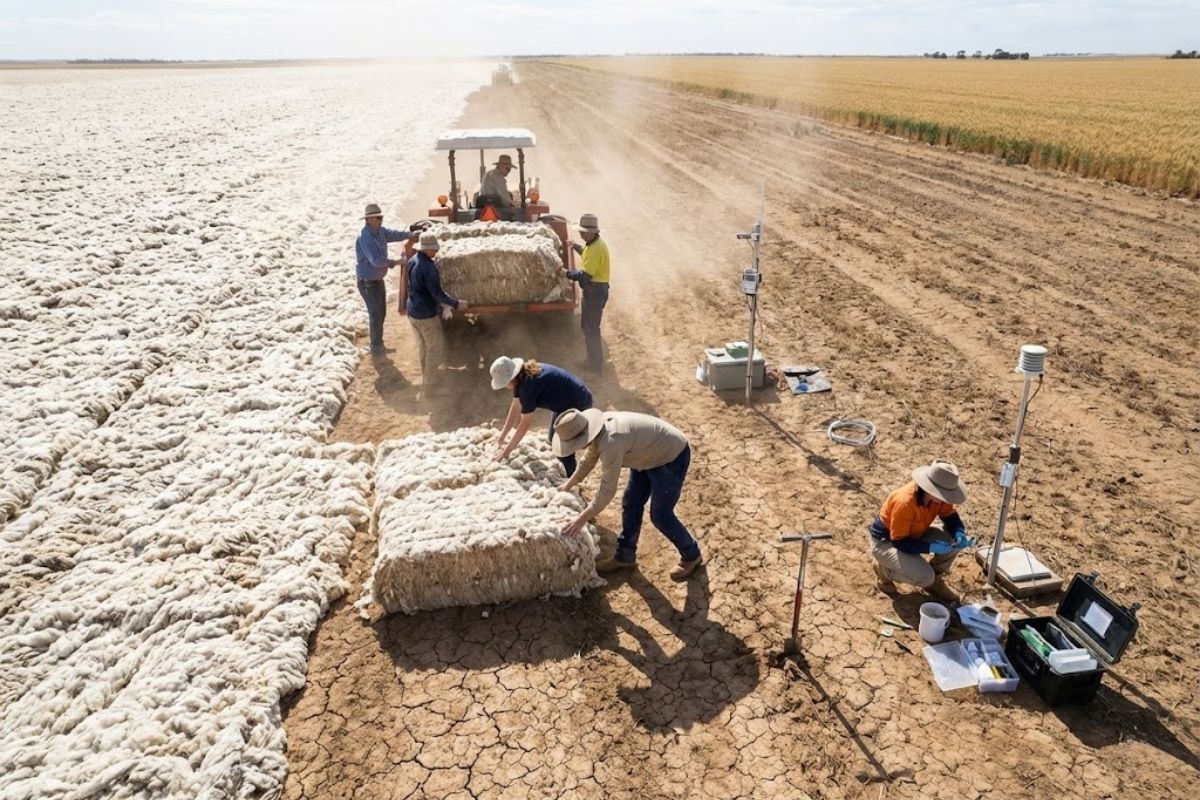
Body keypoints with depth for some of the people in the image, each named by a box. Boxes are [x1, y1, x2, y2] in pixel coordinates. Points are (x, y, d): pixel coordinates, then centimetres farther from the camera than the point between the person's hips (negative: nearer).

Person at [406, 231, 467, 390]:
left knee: (422, 347, 22)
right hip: (427, 316, -8)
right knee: (434, 349, 7)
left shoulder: (412, 261, 1)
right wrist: (456, 304, -12)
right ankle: (429, 386, 13)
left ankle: (425, 380, 36)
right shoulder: (428, 267, -26)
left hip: (412, 312, 8)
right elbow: (437, 294, -23)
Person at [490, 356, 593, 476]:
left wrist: (507, 450, -18)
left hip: (578, 404, -10)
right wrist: (501, 439, 2)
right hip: (564, 403, 10)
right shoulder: (520, 377, -5)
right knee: (554, 439, 19)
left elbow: (525, 423, -26)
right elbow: (515, 409, 1)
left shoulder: (528, 384, -32)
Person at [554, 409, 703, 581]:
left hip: (672, 457, -9)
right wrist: (569, 485, 22)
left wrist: (581, 520, -23)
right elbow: (589, 459, 13)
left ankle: (691, 556, 23)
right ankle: (625, 557, 28)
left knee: (660, 516, 0)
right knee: (630, 504, 13)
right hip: (650, 453, 9)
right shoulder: (599, 429, -9)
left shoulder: (610, 443, -37)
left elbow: (607, 490, -30)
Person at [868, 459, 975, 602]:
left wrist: (960, 534, -21)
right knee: (925, 577, -26)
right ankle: (884, 569, 2)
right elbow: (899, 542, -29)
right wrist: (930, 547, -35)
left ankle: (934, 580, 11)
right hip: (885, 541, -8)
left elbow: (951, 517, 0)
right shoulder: (905, 502, -37)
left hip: (913, 534, 8)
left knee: (953, 539, -11)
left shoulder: (937, 496, -16)